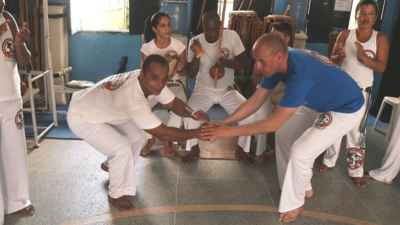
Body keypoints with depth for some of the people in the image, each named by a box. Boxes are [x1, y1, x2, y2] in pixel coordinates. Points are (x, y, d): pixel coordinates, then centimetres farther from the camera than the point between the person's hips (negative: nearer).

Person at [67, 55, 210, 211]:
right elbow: (163, 134, -38)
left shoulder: (151, 82, -18)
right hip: (81, 119, -8)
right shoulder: (134, 100, -42)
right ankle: (116, 194, 6)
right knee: (122, 148, -20)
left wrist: (192, 113, -29)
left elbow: (174, 103, -10)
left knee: (137, 138, 4)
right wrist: (196, 133, -31)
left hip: (101, 108, 8)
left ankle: (111, 165, 34)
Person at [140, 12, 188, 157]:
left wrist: (180, 69, -26)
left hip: (173, 84, 0)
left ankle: (167, 140, -8)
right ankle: (151, 138, 2)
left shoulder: (179, 46, -6)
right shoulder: (147, 48, -7)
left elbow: (184, 73, 0)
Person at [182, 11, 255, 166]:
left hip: (227, 89, 1)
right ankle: (194, 148, 3)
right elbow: (191, 74, -10)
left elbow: (243, 62, -8)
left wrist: (226, 62, -28)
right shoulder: (195, 41, -9)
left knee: (249, 113, -20)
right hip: (204, 89, 0)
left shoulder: (232, 36, -10)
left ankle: (241, 150, 6)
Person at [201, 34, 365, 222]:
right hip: (318, 102, 8)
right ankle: (300, 185, 28)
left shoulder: (300, 73, -41)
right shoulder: (278, 63, -15)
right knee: (284, 135, 9)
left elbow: (275, 123, -38)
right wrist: (224, 122, -16)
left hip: (346, 109, -8)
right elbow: (255, 101, -8)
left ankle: (294, 203, 10)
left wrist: (230, 131, -34)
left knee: (300, 152, -15)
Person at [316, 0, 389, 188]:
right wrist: (340, 56, -28)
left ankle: (356, 171, 15)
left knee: (356, 130, 4)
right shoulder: (345, 35, -1)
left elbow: (381, 67, -10)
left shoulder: (380, 39, -2)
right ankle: (329, 160, 27)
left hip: (362, 91, -1)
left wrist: (363, 56, -27)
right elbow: (332, 61, -5)